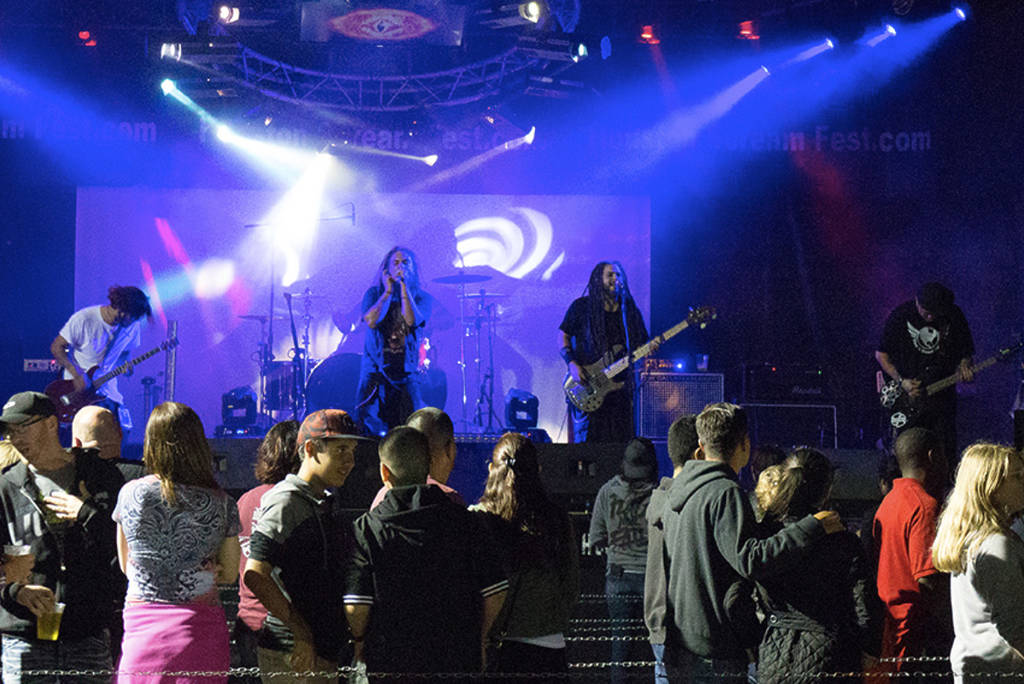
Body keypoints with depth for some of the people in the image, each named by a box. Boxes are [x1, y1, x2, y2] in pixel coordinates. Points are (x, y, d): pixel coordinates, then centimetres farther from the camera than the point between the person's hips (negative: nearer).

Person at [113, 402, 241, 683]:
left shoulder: (130, 494, -1)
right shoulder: (220, 503, -2)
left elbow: (125, 566, 12)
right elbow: (229, 574, 9)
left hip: (142, 629, 0)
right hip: (201, 631, 0)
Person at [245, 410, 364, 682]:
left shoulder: (326, 506, 18)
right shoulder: (285, 502, -11)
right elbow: (255, 575, -19)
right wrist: (301, 631, -19)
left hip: (325, 650, 9)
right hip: (293, 650, -9)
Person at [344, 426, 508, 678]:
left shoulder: (366, 529, -6)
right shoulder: (463, 520, -1)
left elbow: (356, 607, -11)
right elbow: (495, 592, -1)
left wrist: (360, 644, 8)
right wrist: (476, 641, 14)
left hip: (389, 659, -2)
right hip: (459, 659, 2)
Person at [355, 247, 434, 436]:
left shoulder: (422, 298, 5)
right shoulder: (374, 293, 7)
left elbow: (412, 320, -15)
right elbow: (371, 321, -11)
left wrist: (404, 286, -14)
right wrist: (388, 292, -9)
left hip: (406, 371, 0)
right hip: (375, 368, 0)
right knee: (368, 419, -14)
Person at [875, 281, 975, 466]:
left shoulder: (954, 316, 0)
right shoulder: (900, 316, -7)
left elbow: (966, 351, 12)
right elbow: (881, 354, 0)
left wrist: (964, 365, -11)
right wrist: (901, 381, -11)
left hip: (942, 395, 2)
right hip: (908, 397, -2)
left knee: (946, 452, 0)